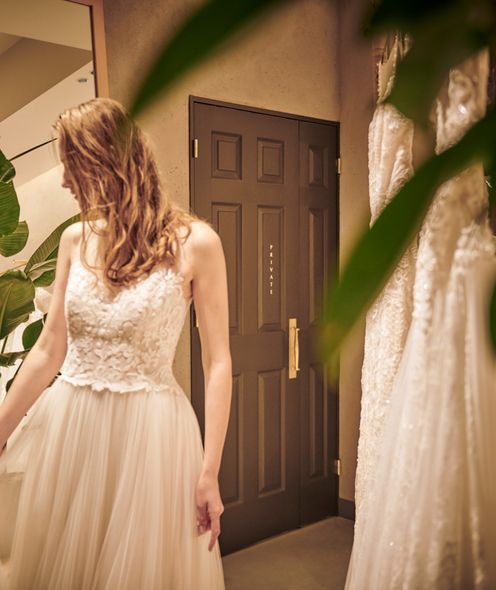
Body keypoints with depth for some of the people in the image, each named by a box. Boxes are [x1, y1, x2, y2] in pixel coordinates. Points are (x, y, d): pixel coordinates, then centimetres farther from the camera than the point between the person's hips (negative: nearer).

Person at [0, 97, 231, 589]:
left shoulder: (194, 243, -10)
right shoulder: (75, 239, 3)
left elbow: (217, 361, -9)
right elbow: (48, 351, 7)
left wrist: (209, 472, -11)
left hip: (146, 432, -4)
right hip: (68, 428, 4)